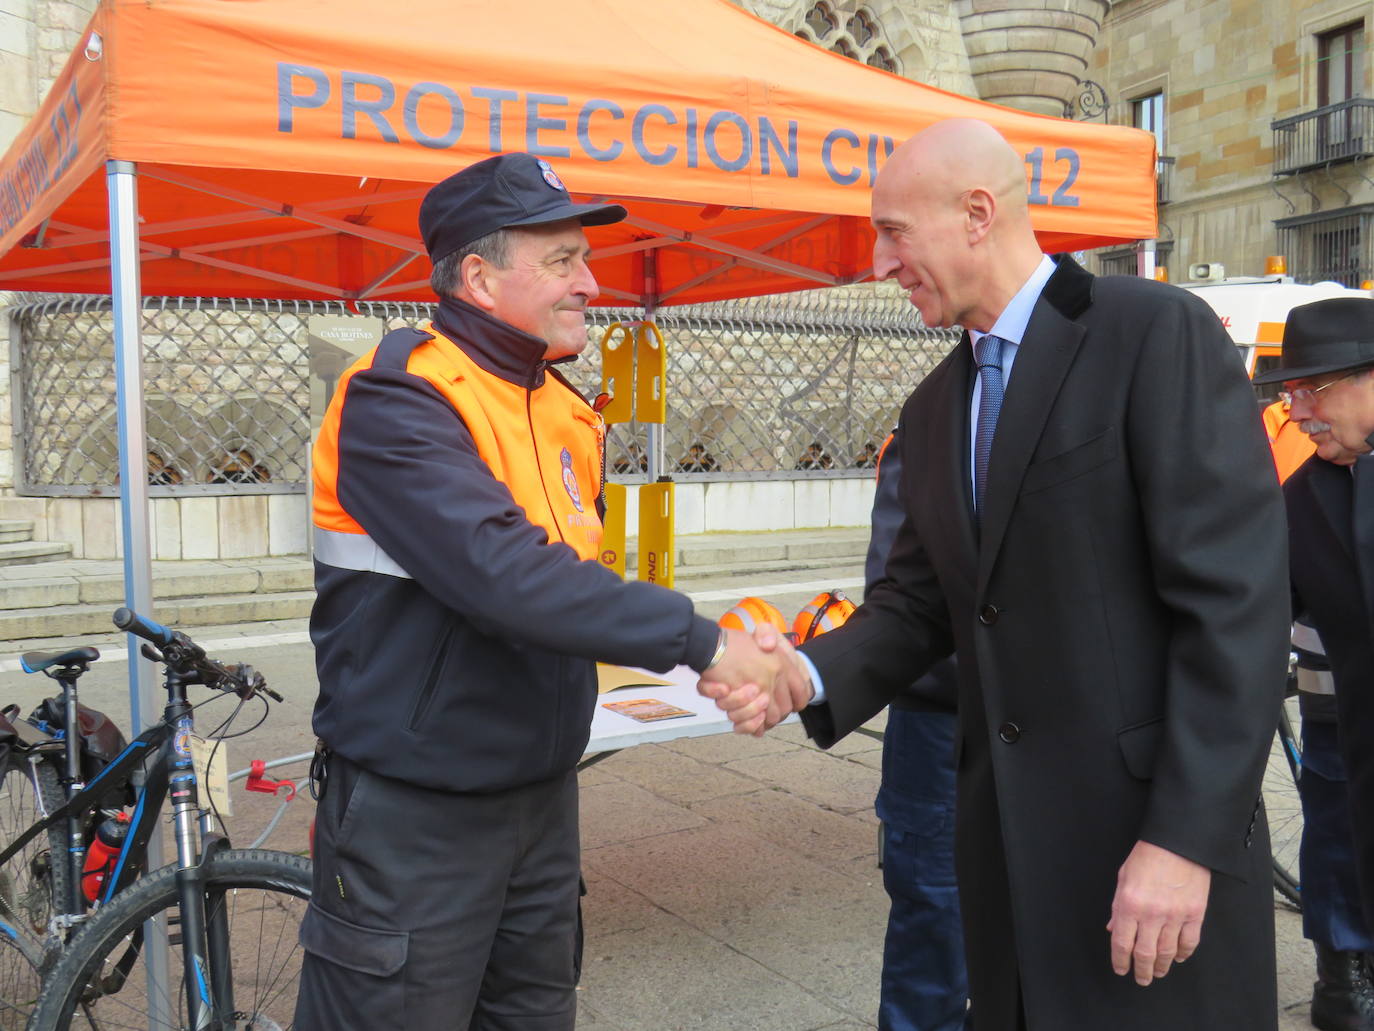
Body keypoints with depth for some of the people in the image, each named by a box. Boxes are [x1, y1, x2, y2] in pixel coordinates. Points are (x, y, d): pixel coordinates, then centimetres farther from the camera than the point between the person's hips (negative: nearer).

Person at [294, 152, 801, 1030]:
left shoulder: (567, 411, 7)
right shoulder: (399, 402, -18)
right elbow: (505, 575, -31)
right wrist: (698, 640, -28)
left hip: (543, 796, 7)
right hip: (416, 816, -7)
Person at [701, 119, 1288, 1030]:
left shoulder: (1160, 334, -11)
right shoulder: (935, 407, 11)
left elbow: (1237, 602, -16)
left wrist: (1186, 840, -19)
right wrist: (810, 676, -7)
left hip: (1159, 837, -6)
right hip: (1004, 835, 7)